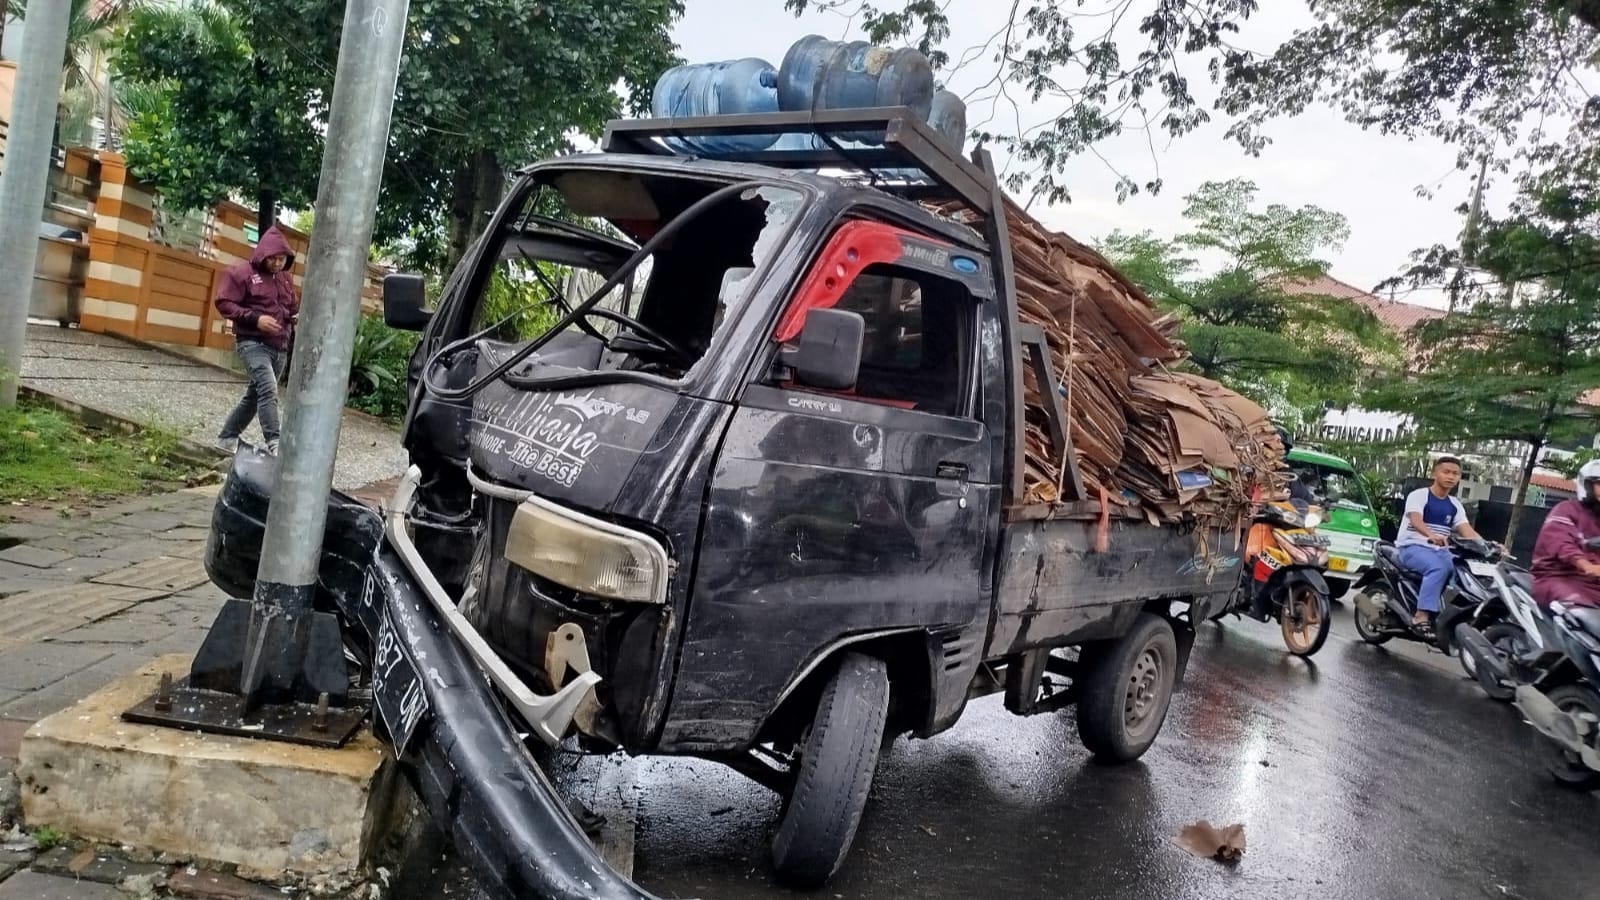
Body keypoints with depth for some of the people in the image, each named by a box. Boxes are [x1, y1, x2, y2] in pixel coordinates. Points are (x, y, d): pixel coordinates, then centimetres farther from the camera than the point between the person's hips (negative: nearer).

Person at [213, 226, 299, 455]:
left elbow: (294, 306, 26)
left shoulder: (286, 278, 16)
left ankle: (227, 438, 27)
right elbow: (224, 303, -8)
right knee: (268, 389, -24)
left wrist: (299, 317, 1)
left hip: (280, 348, 7)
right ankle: (274, 442, -28)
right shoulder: (241, 273, -5)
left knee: (255, 394, 13)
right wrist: (255, 318, -20)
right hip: (253, 342, -7)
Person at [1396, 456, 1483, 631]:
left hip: (1440, 550, 6)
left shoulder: (1455, 505, 14)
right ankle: (1421, 615, -37)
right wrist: (1431, 535, -45)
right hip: (1412, 547, -6)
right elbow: (1415, 520, -24)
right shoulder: (1418, 495, -5)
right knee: (1439, 568, -34)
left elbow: (1467, 530, 1)